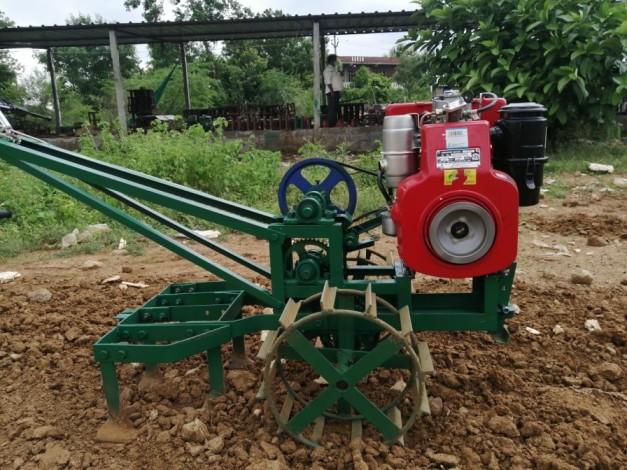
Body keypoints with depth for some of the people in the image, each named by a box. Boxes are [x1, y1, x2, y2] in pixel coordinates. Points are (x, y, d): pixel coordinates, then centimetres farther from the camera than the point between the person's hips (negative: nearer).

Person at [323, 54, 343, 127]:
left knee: (336, 109, 11)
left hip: (336, 92, 10)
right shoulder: (328, 69, -9)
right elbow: (328, 81, -18)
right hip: (332, 92, -10)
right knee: (332, 109, -10)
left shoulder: (333, 69, 21)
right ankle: (331, 125, -10)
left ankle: (335, 124, 15)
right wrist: (332, 91, -23)